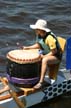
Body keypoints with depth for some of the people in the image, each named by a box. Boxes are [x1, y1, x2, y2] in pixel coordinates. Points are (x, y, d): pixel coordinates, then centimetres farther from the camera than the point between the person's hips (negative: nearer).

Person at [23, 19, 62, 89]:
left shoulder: (50, 38, -30)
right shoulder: (39, 35, -4)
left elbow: (54, 51, -25)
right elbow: (38, 45, 11)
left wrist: (44, 56, -23)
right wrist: (28, 48, -1)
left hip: (55, 56, -9)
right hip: (45, 54, 9)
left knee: (44, 60, -38)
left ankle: (40, 82, -36)